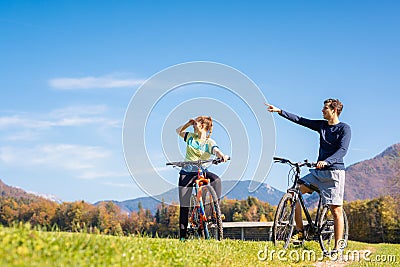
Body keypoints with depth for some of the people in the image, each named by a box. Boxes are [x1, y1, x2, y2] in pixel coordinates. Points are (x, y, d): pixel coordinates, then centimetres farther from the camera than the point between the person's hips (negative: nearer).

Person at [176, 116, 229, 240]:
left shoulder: (209, 142, -3)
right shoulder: (191, 137, 7)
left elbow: (216, 151, -23)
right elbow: (178, 131, 22)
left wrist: (223, 156, -46)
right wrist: (188, 123, 6)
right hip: (187, 173, 2)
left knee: (216, 180, -34)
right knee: (184, 205, -1)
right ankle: (182, 235, 6)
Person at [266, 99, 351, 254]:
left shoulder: (344, 129, -4)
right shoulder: (322, 125, 14)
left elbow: (342, 150, -17)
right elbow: (300, 120, 14)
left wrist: (326, 161, -33)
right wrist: (279, 111, 9)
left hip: (334, 172, -7)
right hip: (318, 172, 7)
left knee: (336, 210, -7)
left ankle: (337, 247, 1)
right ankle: (300, 232, 1)